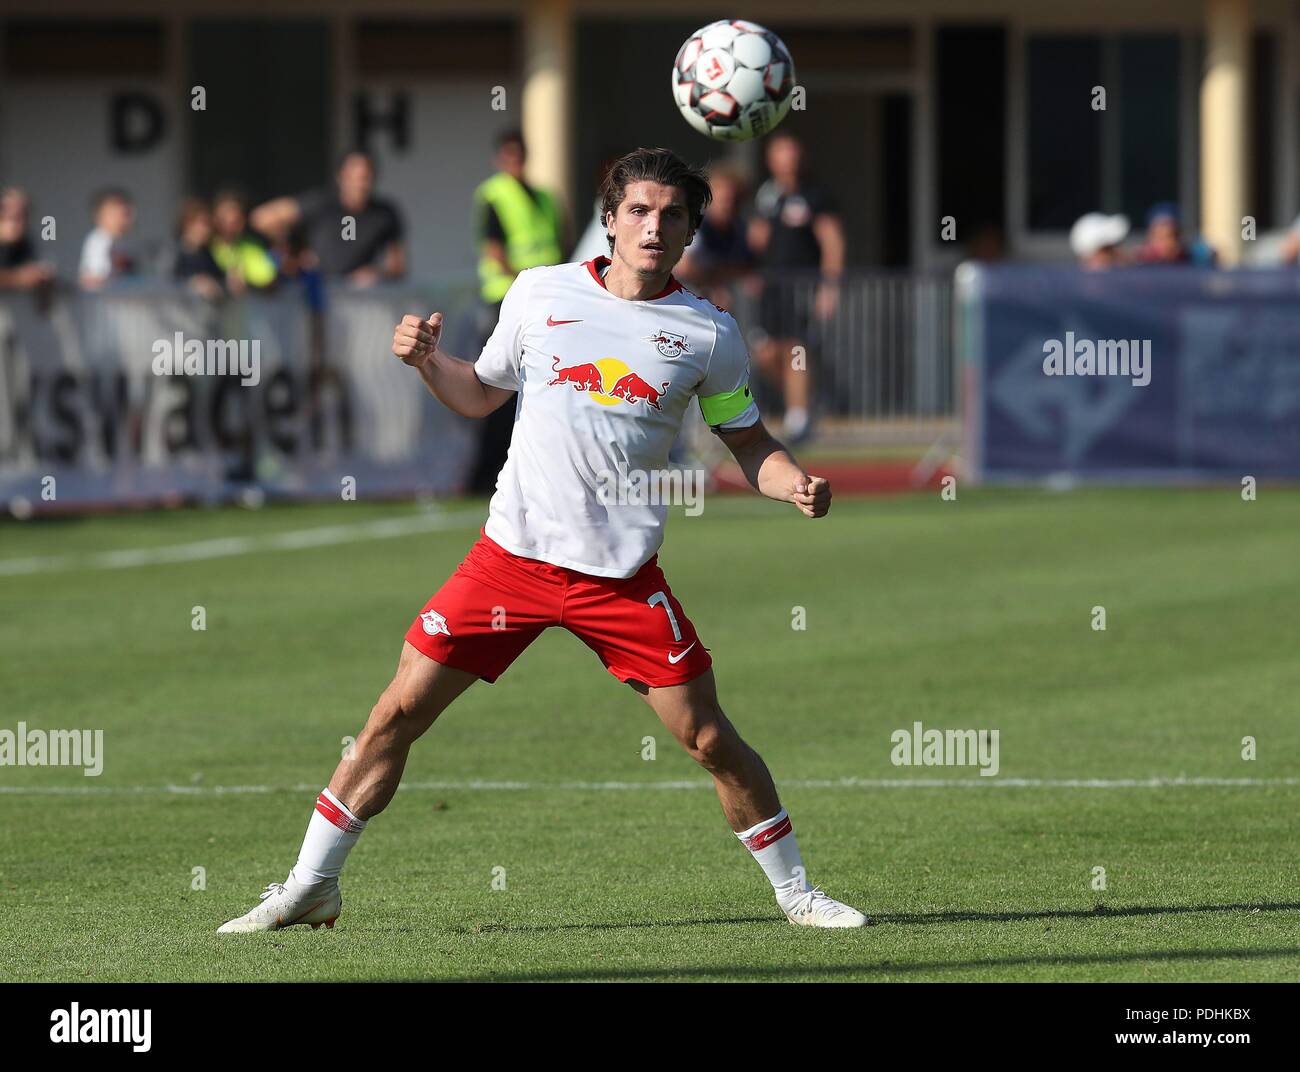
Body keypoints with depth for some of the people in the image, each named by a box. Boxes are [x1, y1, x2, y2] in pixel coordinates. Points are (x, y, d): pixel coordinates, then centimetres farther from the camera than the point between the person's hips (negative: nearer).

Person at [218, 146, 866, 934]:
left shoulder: (709, 333, 2)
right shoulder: (540, 293, 4)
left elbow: (749, 442, 11)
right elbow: (481, 395, 18)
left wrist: (796, 486, -9)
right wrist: (427, 359, -1)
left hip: (623, 573, -1)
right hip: (512, 553, 1)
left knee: (709, 740, -4)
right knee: (398, 714, -2)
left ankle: (796, 892, 15)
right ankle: (310, 888, 9)